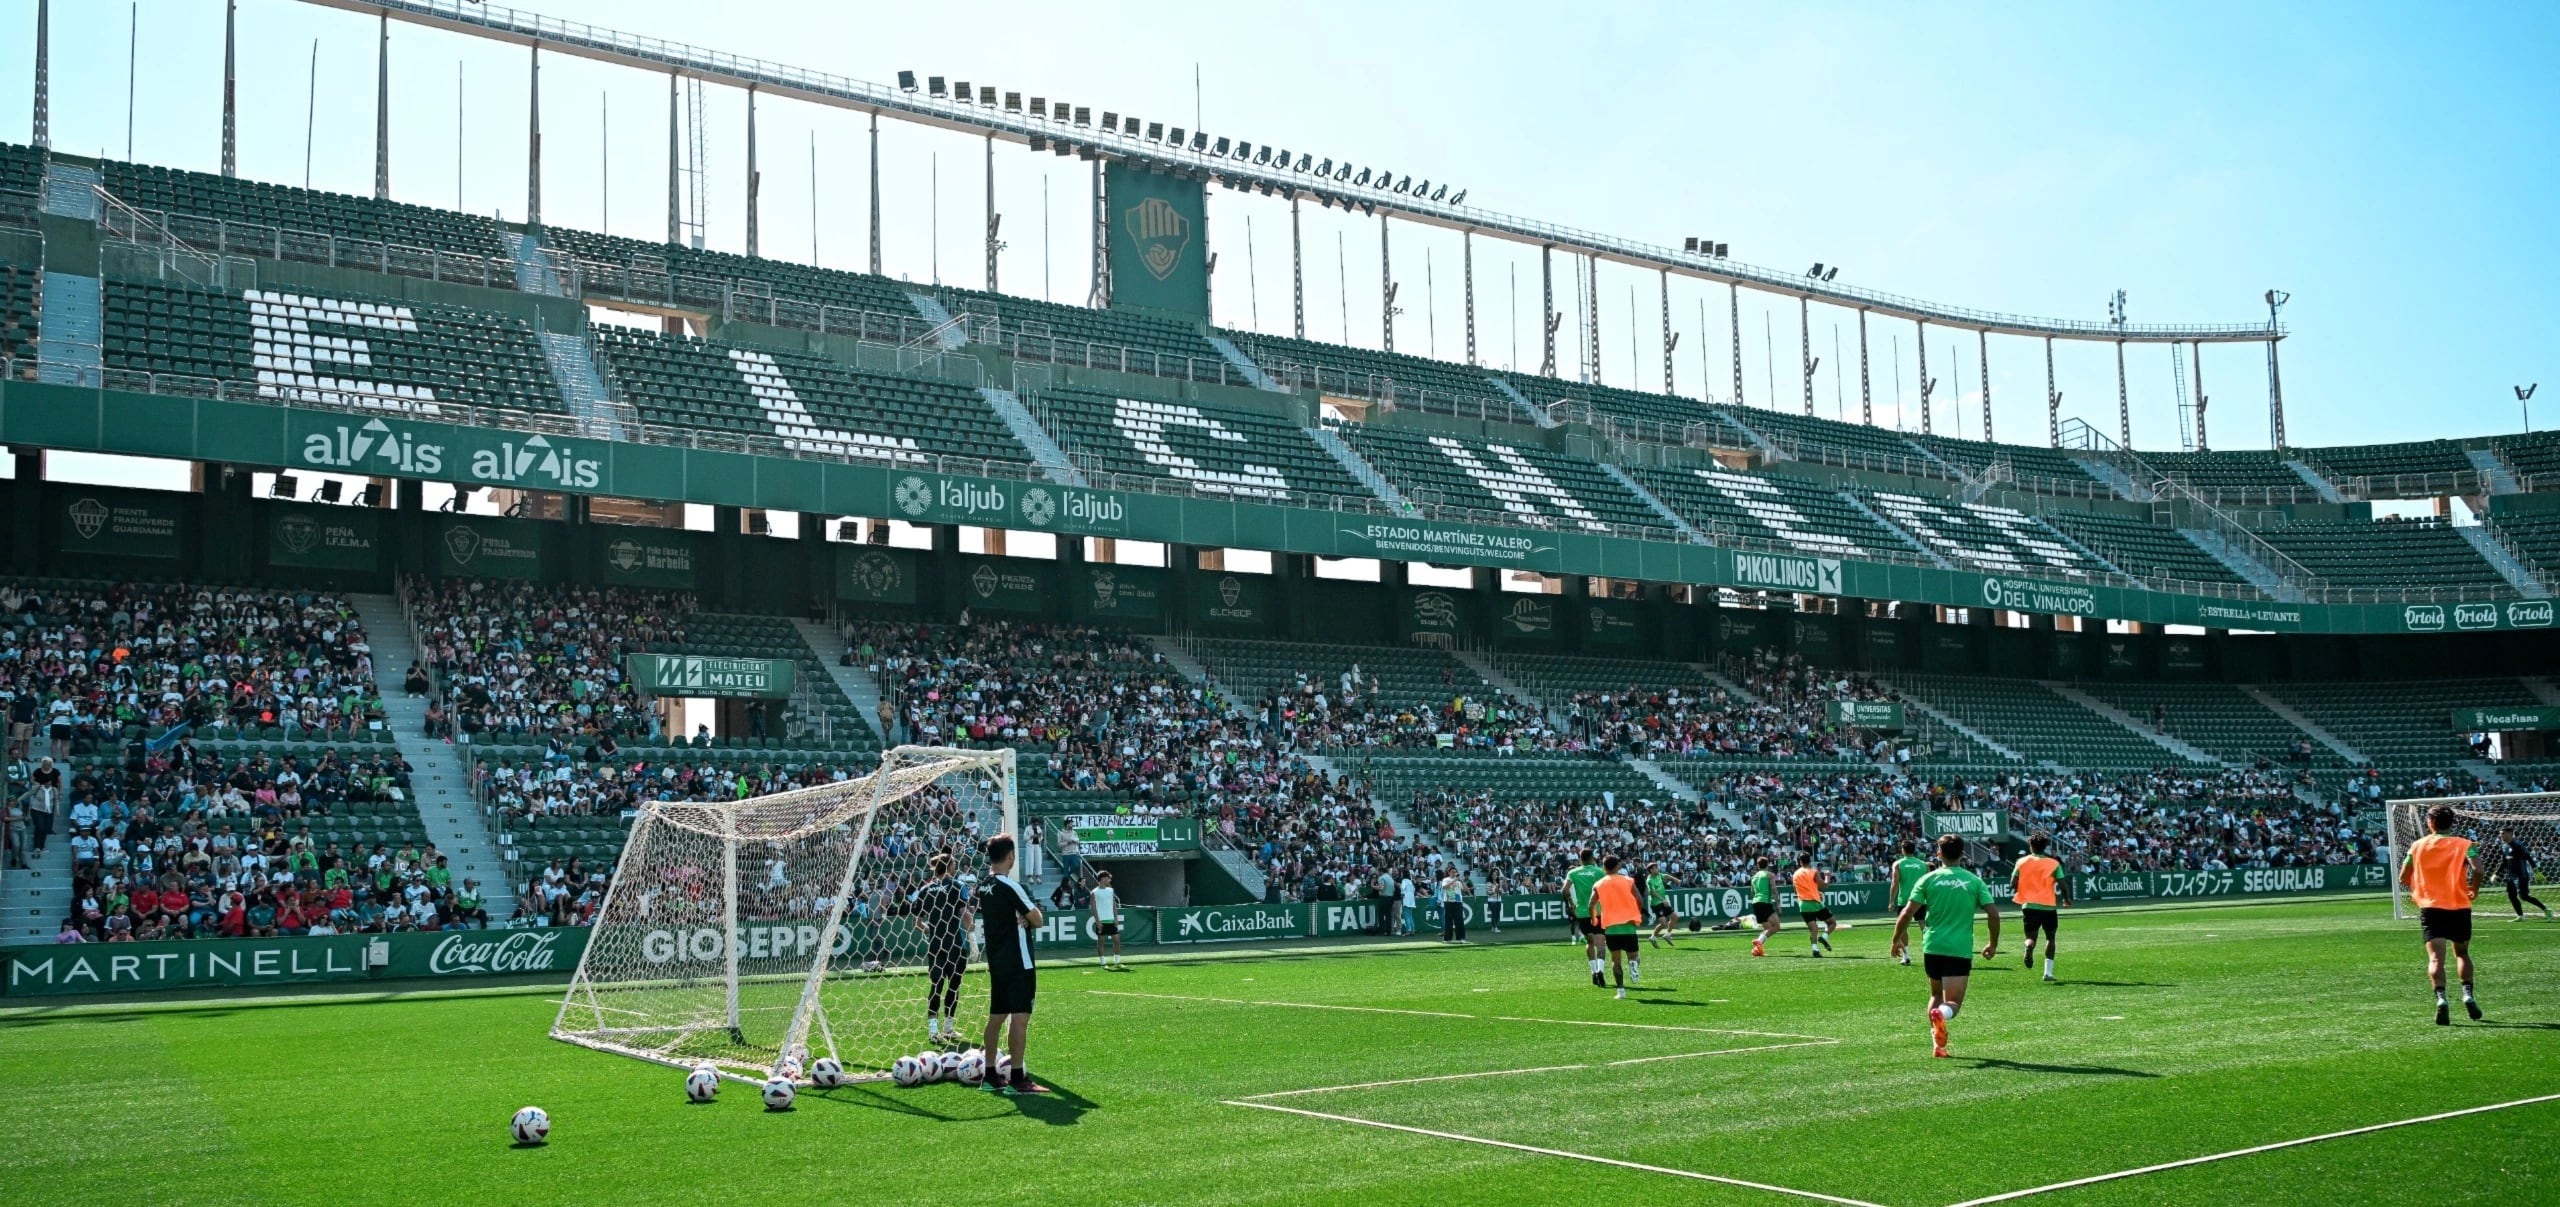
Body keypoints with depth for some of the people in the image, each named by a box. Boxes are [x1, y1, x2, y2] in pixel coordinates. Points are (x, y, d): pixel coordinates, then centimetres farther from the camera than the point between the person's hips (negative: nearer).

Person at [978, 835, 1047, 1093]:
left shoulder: (983, 887, 9)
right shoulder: (1009, 886, -15)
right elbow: (1037, 920, -13)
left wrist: (1020, 920, 4)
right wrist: (1029, 918, 10)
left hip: (996, 963, 9)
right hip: (1018, 964, -9)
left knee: (996, 1016, 12)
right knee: (1020, 1017, -8)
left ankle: (991, 1077, 16)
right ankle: (1017, 1079, -10)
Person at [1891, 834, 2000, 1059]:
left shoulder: (1928, 880, 2)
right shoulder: (1974, 881, 4)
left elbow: (1907, 913, -4)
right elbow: (1993, 912, -2)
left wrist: (1896, 939, 8)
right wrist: (1993, 944, 12)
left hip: (1932, 948, 2)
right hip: (1961, 950, -1)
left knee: (1936, 995, 22)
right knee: (1953, 1002, 1)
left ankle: (1937, 1044, 13)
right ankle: (1943, 1013, -35)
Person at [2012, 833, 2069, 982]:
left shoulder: (2022, 862, 3)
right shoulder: (2053, 863, 0)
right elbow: (2063, 885, -6)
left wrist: (2016, 894, 23)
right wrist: (2067, 899, 12)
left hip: (2029, 905, 1)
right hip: (2048, 906, 0)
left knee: (2031, 936, 5)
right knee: (2050, 937, 15)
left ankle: (2029, 947, -33)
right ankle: (2048, 972, 5)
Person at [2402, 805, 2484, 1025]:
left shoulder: (2418, 845, 5)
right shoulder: (2463, 844, 1)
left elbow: (2403, 877, 6)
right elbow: (2477, 870, -15)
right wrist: (2473, 890, 4)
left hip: (2429, 906, -1)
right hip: (2459, 907, 1)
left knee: (2435, 957, -7)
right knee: (2462, 953, 21)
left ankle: (2440, 998, -27)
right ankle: (2467, 994, 5)